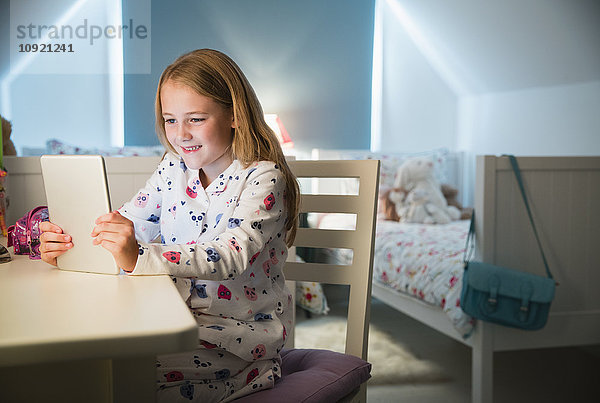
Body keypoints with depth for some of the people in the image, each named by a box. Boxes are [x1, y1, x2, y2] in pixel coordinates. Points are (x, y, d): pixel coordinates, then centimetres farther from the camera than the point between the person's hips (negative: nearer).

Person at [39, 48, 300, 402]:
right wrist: (65, 244, -15)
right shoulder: (174, 168, 6)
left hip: (241, 333, -6)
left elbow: (230, 256, -29)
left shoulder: (263, 179, -15)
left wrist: (140, 258, -43)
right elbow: (127, 222, 6)